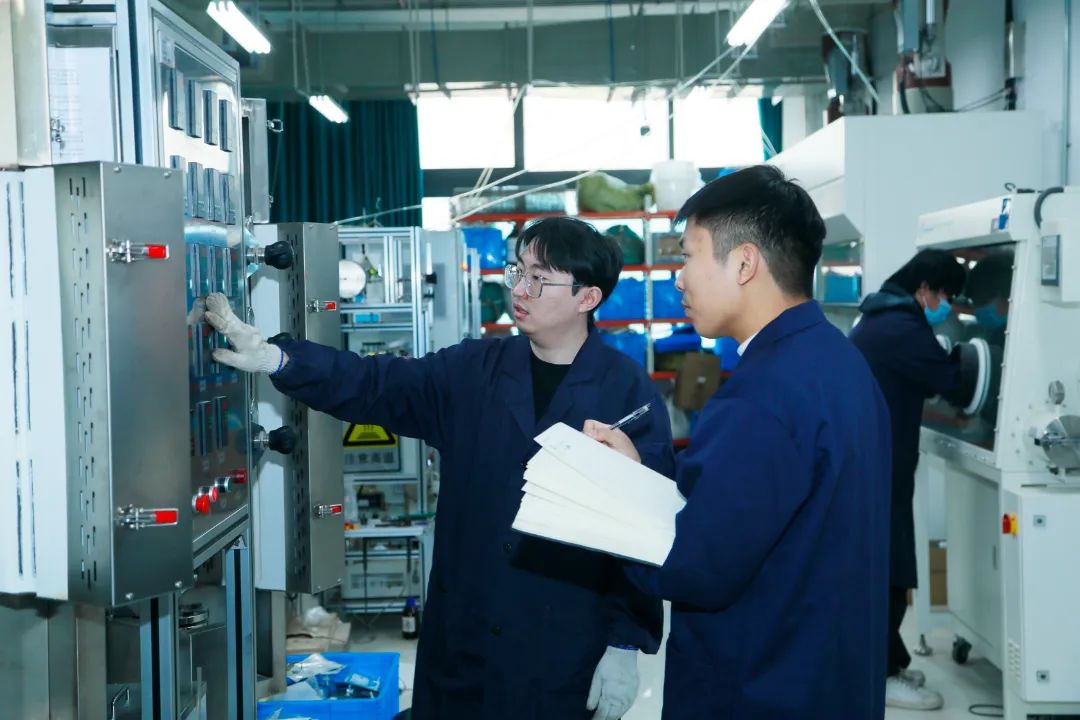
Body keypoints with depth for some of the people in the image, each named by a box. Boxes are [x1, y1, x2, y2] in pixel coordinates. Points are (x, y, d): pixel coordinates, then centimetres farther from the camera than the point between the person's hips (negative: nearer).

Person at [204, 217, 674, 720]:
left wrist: (627, 643, -10)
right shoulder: (474, 371, 5)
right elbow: (375, 384, -2)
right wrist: (276, 359, -18)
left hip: (570, 651, -3)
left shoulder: (630, 392, -6)